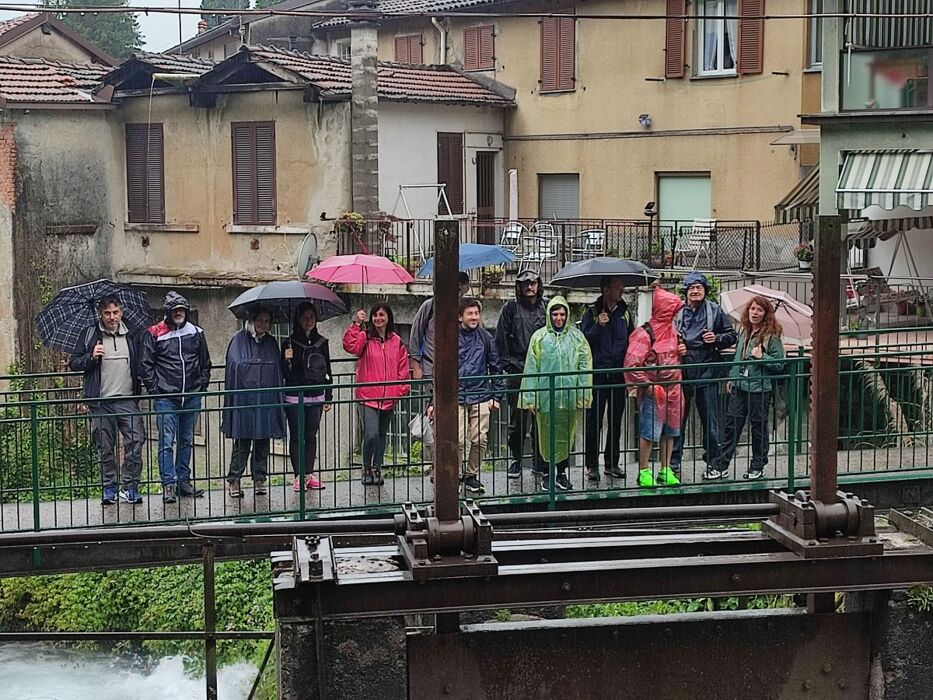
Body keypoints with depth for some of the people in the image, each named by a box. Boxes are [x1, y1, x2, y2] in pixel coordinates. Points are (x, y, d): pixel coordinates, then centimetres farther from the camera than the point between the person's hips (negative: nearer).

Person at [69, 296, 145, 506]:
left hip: (128, 399, 1)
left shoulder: (132, 335, 11)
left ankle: (130, 487, -3)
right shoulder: (90, 335, 5)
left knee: (135, 441, -10)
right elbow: (73, 363, 5)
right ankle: (109, 488, 14)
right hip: (101, 402, -1)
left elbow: (141, 364, 25)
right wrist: (91, 357, -11)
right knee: (105, 448, 4)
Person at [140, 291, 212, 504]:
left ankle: (184, 480, 18)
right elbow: (146, 365, -1)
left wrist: (201, 386, 7)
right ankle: (168, 484, -3)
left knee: (187, 441, 11)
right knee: (167, 442, -5)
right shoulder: (154, 334, -1)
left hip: (192, 397, 4)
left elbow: (205, 364, 16)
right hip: (165, 398, -4)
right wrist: (155, 390, -7)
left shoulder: (196, 333, 9)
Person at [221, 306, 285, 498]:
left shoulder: (271, 342, 13)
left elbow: (279, 371, 16)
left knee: (263, 443, 6)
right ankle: (234, 480, 2)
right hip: (243, 401, -4)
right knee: (241, 442, -3)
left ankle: (259, 479, 13)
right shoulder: (238, 340, 2)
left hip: (266, 401, 4)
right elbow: (233, 366, -2)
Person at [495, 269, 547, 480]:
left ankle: (540, 461, 14)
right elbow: (501, 338, 3)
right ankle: (516, 460, 12)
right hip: (517, 371, -2)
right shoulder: (511, 308, 4)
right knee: (517, 419, 1)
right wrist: (507, 364, -4)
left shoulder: (547, 307, 9)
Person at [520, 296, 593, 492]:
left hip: (570, 396, 1)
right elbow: (531, 368, 0)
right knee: (546, 437, 4)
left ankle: (562, 473, 20)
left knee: (566, 436, 9)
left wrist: (584, 393, -4)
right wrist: (530, 398, -5)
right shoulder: (539, 337, 2)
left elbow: (585, 366, 3)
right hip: (546, 396, -1)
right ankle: (546, 474, 16)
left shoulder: (577, 336, 5)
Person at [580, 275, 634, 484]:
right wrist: (598, 326, -21)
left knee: (616, 422, 10)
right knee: (594, 422, -1)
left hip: (618, 374, 4)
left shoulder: (624, 312, 10)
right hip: (597, 374, -4)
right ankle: (592, 465, 6)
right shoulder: (592, 312, -1)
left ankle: (612, 463, 19)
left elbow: (631, 339, 16)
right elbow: (584, 339, -8)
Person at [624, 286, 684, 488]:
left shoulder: (672, 330, 12)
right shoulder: (645, 333, -14)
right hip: (653, 392, -7)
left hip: (672, 388, 8)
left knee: (669, 431, 11)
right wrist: (649, 385, -19)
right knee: (649, 432, -5)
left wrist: (681, 352, 8)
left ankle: (665, 470, 21)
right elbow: (632, 364, -19)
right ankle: (644, 472, 5)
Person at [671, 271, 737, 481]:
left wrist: (717, 339, -8)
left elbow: (732, 336, 10)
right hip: (682, 372, 1)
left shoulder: (714, 311, 4)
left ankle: (712, 463, 15)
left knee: (710, 421, 4)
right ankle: (673, 464, 14)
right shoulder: (677, 312, 4)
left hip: (707, 372, -1)